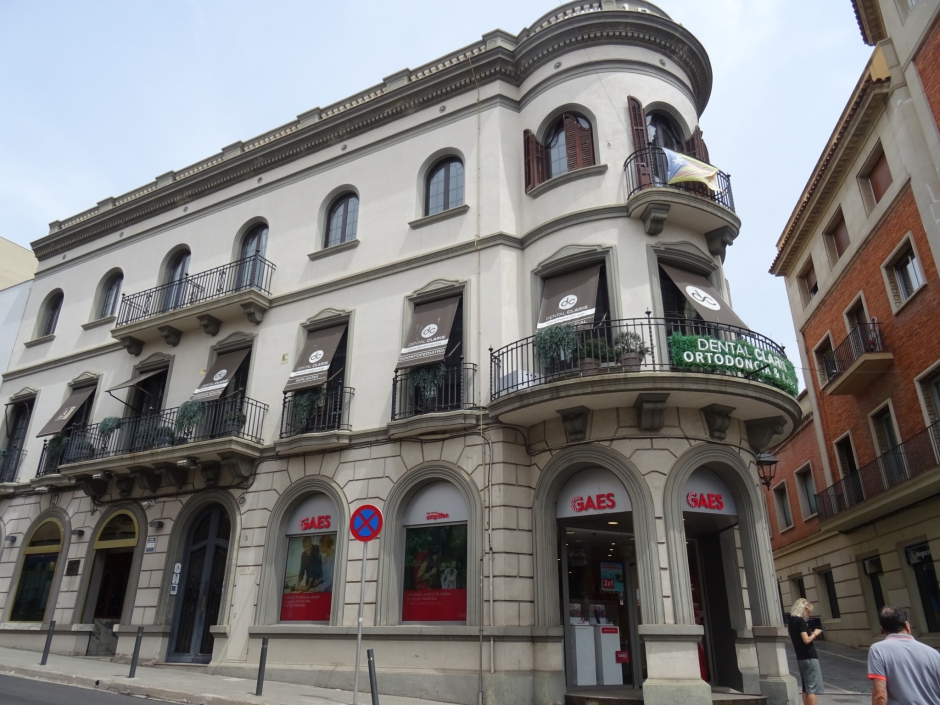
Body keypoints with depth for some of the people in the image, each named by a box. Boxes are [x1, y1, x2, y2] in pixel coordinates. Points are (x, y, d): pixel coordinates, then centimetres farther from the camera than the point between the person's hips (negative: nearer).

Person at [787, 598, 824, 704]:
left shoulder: (792, 621, 13)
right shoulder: (800, 621, -15)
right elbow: (806, 640, -21)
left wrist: (811, 635, 14)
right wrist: (814, 634, -5)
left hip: (800, 658, 8)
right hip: (809, 657, -8)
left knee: (806, 688, 11)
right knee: (813, 688, -6)